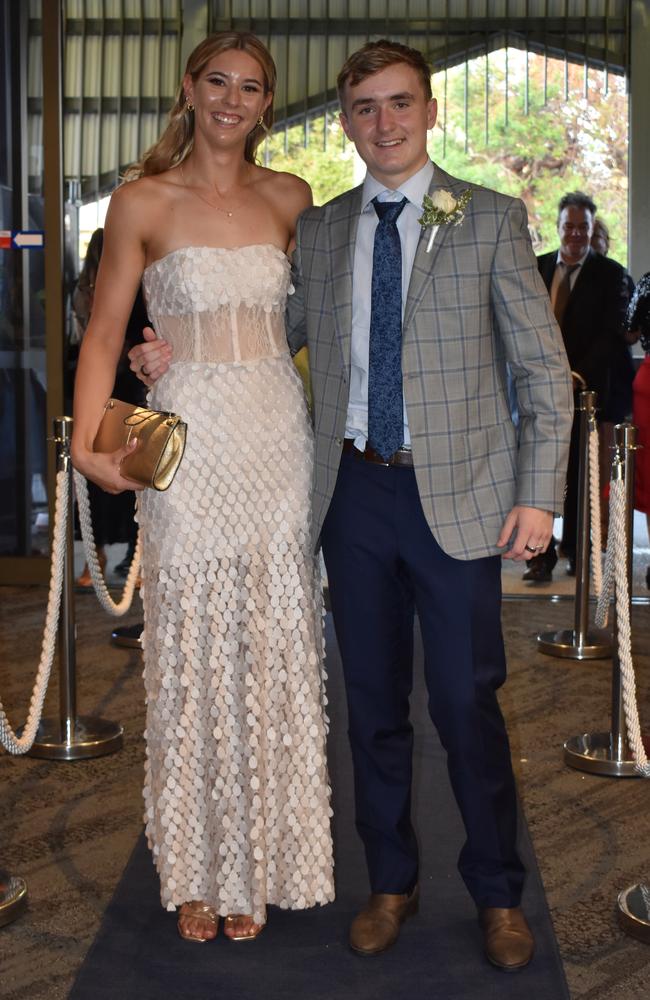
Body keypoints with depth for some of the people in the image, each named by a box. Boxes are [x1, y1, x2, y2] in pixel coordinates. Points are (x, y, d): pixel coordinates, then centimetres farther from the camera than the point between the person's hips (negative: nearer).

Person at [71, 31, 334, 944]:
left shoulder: (290, 199, 9)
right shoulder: (142, 202, 1)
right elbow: (105, 331, 0)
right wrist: (88, 441, -13)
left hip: (280, 439, 3)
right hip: (190, 444, -3)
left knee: (275, 653, 6)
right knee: (192, 653, 3)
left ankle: (257, 866, 22)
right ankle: (196, 873, 19)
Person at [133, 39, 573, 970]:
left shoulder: (492, 220, -1)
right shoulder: (318, 229, 10)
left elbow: (544, 365, -1)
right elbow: (283, 330, 19)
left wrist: (539, 494, -8)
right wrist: (183, 351, 3)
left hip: (458, 495, -3)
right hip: (355, 489, 4)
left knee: (466, 702, 2)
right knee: (373, 702, 12)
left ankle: (498, 893, 22)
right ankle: (391, 883, 29)